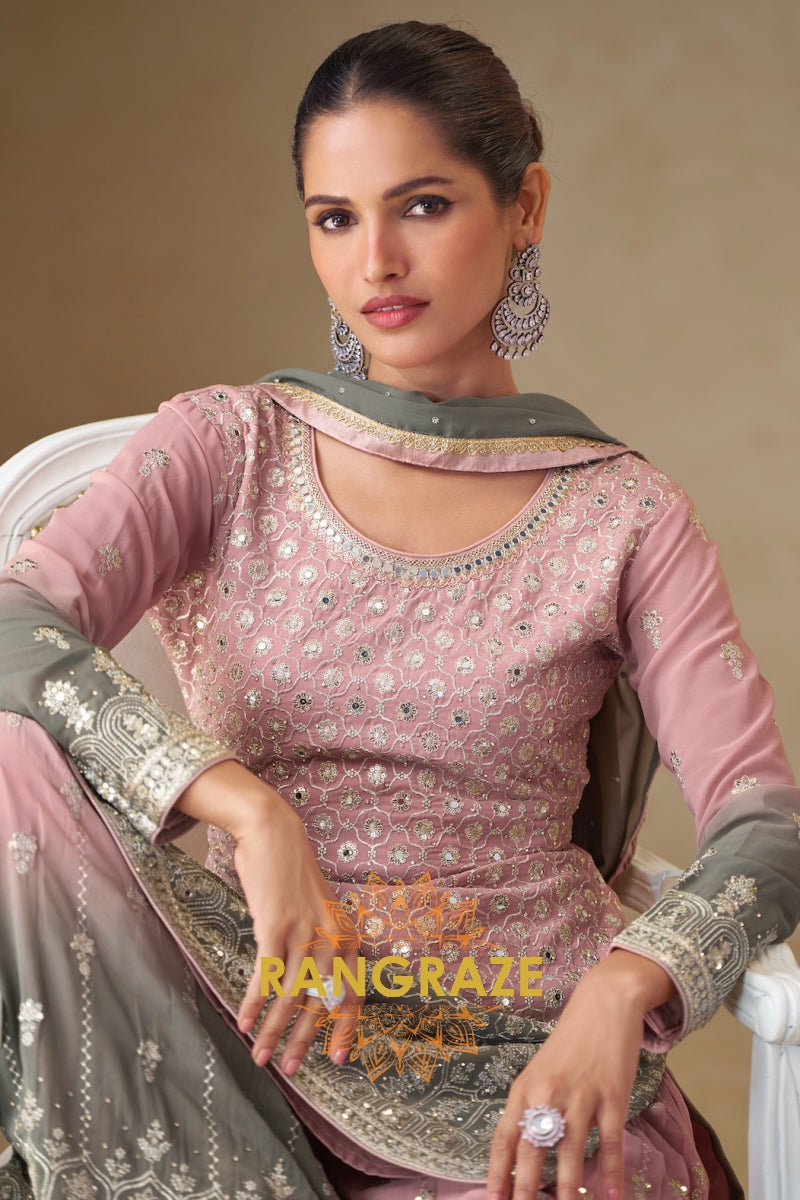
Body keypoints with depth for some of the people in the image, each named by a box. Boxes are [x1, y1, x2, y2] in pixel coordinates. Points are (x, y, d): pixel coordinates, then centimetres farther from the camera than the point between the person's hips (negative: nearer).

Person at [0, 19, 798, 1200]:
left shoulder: (623, 515, 5)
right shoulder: (228, 446, 6)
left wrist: (622, 985, -25)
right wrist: (240, 803, -28)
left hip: (519, 1067, -2)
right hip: (261, 1012, 2)